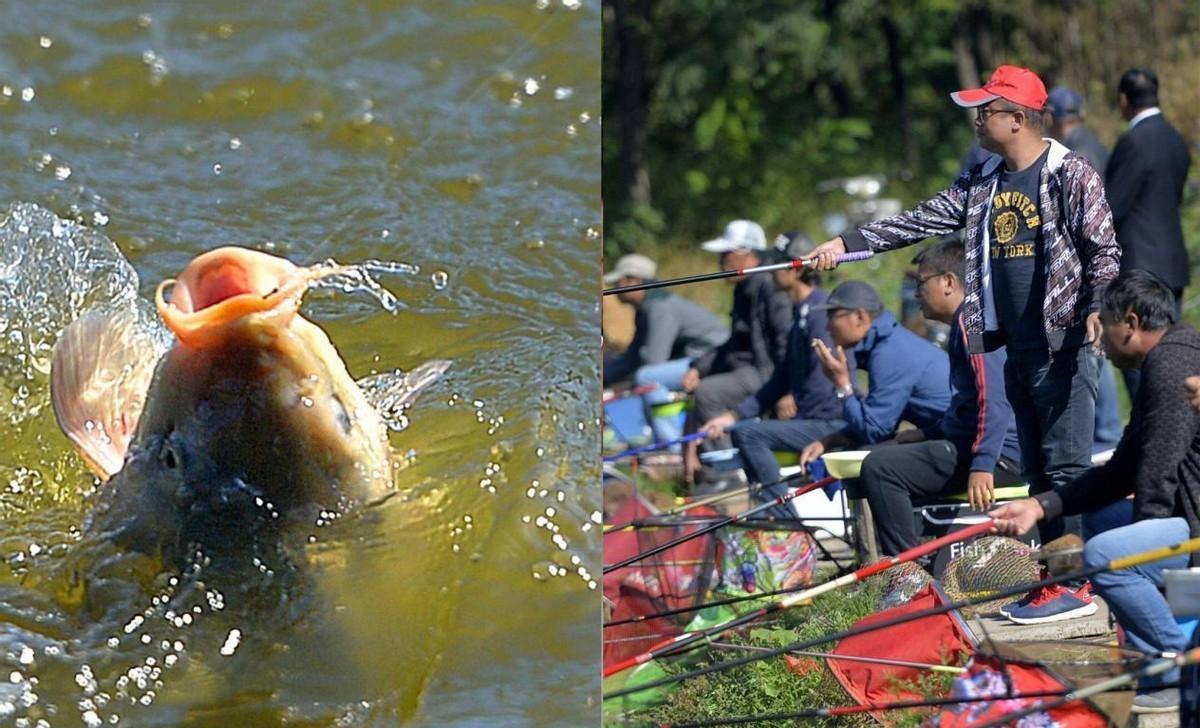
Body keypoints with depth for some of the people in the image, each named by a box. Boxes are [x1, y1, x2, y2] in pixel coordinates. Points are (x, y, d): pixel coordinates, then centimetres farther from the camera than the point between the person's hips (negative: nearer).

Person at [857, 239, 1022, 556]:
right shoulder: (965, 321, 23)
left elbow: (994, 398, -24)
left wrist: (982, 465, -31)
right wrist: (927, 433, 22)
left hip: (999, 456, -12)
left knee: (879, 466, -23)